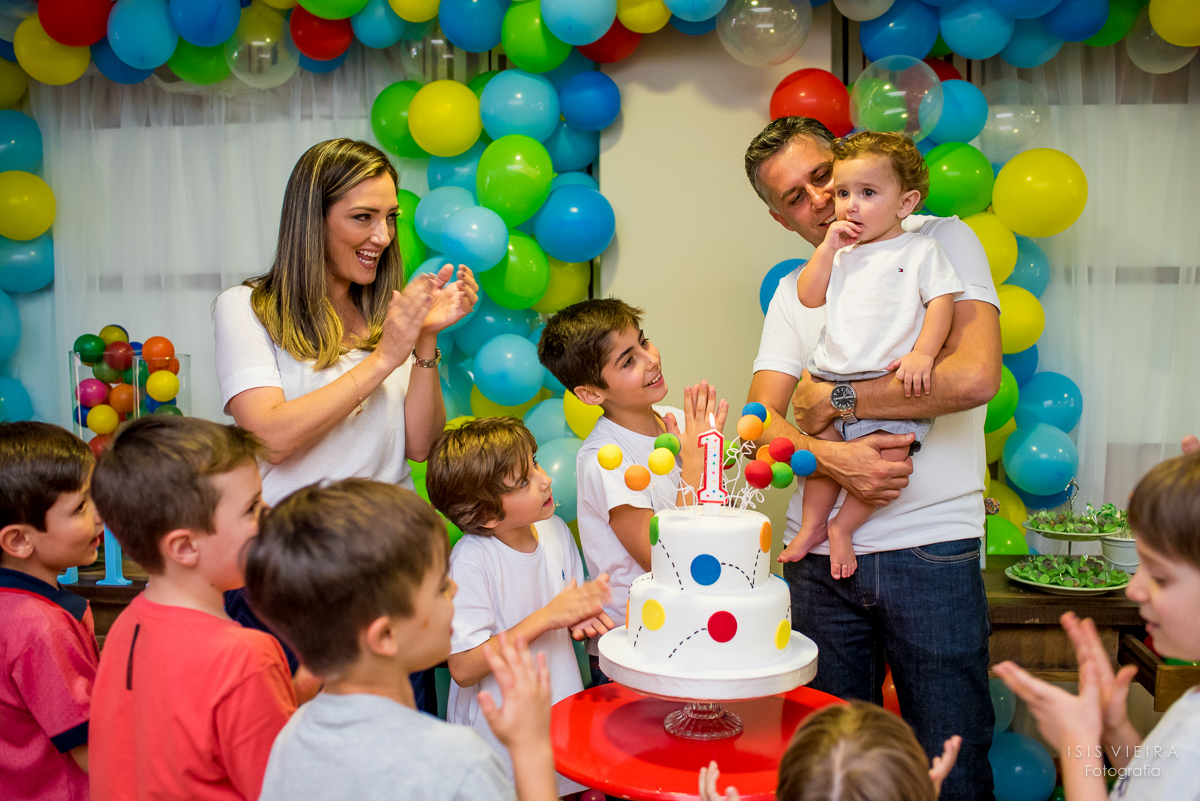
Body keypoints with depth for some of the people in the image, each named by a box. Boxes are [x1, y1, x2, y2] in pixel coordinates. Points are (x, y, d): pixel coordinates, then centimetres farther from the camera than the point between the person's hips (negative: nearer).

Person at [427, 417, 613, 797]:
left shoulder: (555, 530, -2)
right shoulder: (472, 560, -22)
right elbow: (463, 669, -25)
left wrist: (582, 621, -10)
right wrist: (547, 617, -27)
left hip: (563, 712, 6)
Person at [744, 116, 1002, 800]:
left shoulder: (940, 241, 1)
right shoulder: (794, 291, 14)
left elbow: (975, 376, -16)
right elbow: (761, 422, 3)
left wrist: (834, 398, -9)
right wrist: (829, 458, -18)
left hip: (931, 548, -3)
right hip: (818, 557, 4)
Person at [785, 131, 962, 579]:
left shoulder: (921, 251, 5)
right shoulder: (839, 255, 19)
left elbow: (941, 303, -3)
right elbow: (809, 297, 11)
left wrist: (922, 354, -18)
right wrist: (828, 247, 3)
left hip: (892, 379, -4)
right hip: (833, 378, 5)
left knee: (890, 447, -20)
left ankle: (842, 526, -4)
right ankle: (812, 524, 10)